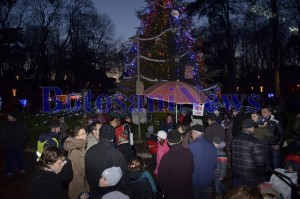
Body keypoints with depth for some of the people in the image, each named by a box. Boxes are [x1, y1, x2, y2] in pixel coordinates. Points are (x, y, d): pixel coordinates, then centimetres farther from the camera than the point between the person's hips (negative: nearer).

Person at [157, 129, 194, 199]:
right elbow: (192, 170, 0)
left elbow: (161, 176, -17)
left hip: (171, 191, -3)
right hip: (187, 190, 4)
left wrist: (161, 186, 3)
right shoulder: (188, 152, -14)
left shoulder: (166, 156, -27)